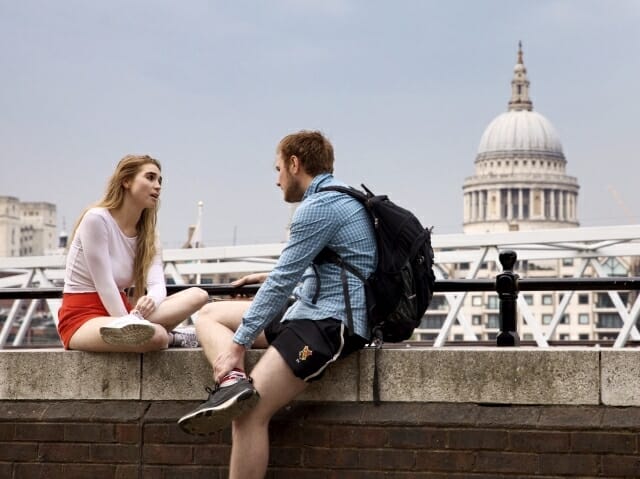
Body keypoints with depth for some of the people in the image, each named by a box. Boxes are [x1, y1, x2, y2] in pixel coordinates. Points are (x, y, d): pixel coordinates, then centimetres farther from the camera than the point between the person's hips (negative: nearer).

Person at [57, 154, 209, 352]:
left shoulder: (147, 234, 10)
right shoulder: (96, 218, -12)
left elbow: (157, 285, -7)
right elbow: (104, 284, -17)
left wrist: (150, 300, -30)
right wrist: (127, 324, -21)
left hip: (119, 311, 8)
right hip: (82, 319, -8)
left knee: (198, 295, -11)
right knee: (155, 335, -36)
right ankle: (171, 337, -5)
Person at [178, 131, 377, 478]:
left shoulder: (318, 206, -14)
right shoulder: (338, 198, 18)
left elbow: (283, 282, -16)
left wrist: (238, 343, -12)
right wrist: (273, 279, 37)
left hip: (331, 322, -11)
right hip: (312, 310, 11)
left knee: (249, 413, -21)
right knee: (209, 315, 9)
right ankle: (234, 382, -17)